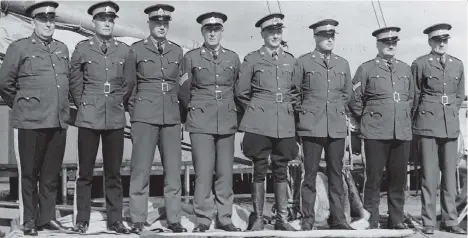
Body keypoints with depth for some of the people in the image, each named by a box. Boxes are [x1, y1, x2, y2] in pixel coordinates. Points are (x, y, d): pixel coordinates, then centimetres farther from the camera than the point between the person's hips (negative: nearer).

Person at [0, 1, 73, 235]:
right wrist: (22, 106, 9)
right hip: (31, 121, -4)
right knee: (29, 174, 5)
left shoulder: (62, 48, 14)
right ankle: (29, 222, 15)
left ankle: (47, 217, 20)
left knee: (51, 174, 9)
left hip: (59, 121, 4)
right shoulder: (19, 47, 1)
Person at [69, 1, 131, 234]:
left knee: (113, 172, 6)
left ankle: (114, 220, 15)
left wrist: (119, 103, 9)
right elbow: (75, 83, 10)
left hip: (116, 118, 1)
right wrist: (83, 105, 7)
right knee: (85, 171, 4)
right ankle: (82, 220, 15)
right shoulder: (82, 48, 3)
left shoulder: (125, 50, 6)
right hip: (89, 118, -1)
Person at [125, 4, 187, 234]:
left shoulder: (177, 51, 11)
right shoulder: (136, 50, 3)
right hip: (144, 117, -3)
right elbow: (129, 84, 10)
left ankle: (174, 219, 12)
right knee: (140, 169, -2)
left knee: (173, 170, 4)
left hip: (171, 117, 3)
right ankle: (138, 220, 7)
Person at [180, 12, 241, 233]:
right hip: (201, 122, -2)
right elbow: (185, 91, 10)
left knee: (225, 172, 4)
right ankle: (202, 219, 6)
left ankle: (224, 218, 15)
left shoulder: (233, 57, 11)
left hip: (227, 122, 2)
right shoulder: (191, 57, 4)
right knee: (203, 172, -5)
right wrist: (191, 110, 8)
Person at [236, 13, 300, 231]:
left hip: (285, 124, 3)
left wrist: (288, 109, 14)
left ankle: (282, 219, 14)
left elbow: (296, 91, 23)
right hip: (259, 124, -3)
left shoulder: (290, 60, 12)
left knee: (281, 171, 7)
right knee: (259, 170, 1)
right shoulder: (252, 59, 2)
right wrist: (254, 111, 9)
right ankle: (257, 219, 10)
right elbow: (241, 92, 5)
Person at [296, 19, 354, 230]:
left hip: (337, 126, 3)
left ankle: (338, 219, 12)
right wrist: (305, 112, 8)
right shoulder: (303, 62, 3)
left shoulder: (343, 64, 13)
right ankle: (307, 219, 7)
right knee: (310, 173, -1)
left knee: (336, 174, 5)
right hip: (311, 126, -3)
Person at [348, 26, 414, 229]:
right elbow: (354, 99, 3)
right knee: (373, 178, -1)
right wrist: (365, 119, 5)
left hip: (403, 133, 4)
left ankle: (397, 220, 19)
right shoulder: (366, 69, 3)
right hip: (376, 133, -4)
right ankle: (371, 222, 9)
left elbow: (412, 98, 23)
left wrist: (407, 119, 16)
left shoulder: (406, 69, 15)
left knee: (399, 178, 8)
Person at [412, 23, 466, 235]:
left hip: (451, 125, 4)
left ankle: (450, 220, 15)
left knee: (450, 173, 7)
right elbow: (414, 95, 6)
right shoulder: (420, 64, -1)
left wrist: (451, 112, 13)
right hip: (428, 125, -4)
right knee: (429, 174, -3)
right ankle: (428, 222, 4)